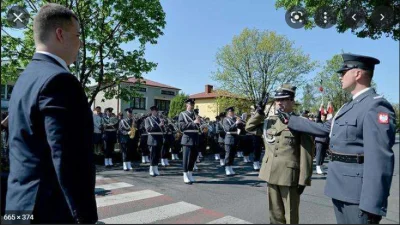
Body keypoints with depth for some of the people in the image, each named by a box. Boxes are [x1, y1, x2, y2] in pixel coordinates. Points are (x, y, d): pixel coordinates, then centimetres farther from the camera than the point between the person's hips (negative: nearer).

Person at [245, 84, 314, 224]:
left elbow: (306, 154, -9)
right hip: (271, 175, 5)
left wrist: (303, 180, -11)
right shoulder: (269, 121, 10)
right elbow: (250, 128, 20)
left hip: (290, 176, -5)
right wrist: (259, 113, 5)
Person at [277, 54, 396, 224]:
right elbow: (324, 128, 19)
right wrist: (290, 120, 21)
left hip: (357, 193, -9)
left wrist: (372, 206, -26)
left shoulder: (376, 106, -17)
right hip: (341, 187, 9)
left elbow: (380, 159, -24)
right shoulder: (350, 106, 13)